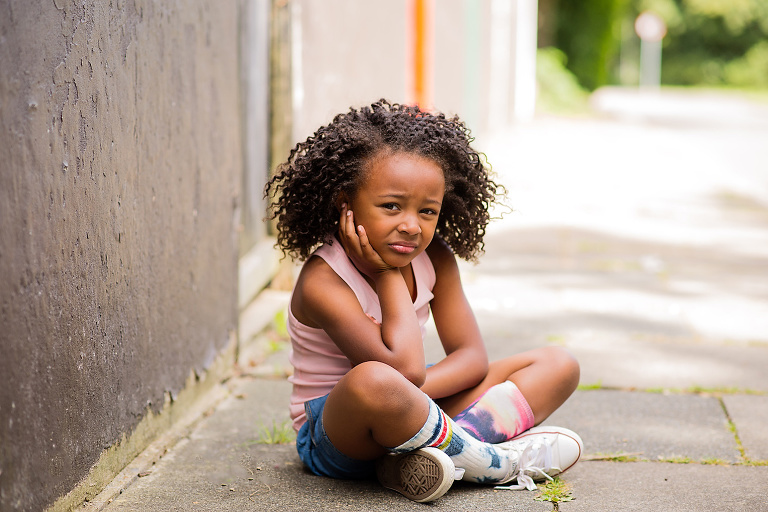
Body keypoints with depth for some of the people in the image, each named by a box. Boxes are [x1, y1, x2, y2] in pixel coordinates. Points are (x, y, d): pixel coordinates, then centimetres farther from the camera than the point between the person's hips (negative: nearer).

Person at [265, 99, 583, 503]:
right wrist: (388, 277, -23)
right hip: (331, 435, -8)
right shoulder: (322, 281, -24)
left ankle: (433, 451, -23)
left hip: (405, 420, 8)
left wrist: (413, 387, -26)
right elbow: (405, 369, -32)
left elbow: (472, 358, -6)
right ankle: (493, 462, -22)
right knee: (372, 381, -45)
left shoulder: (435, 260, -3)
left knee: (558, 364, -1)